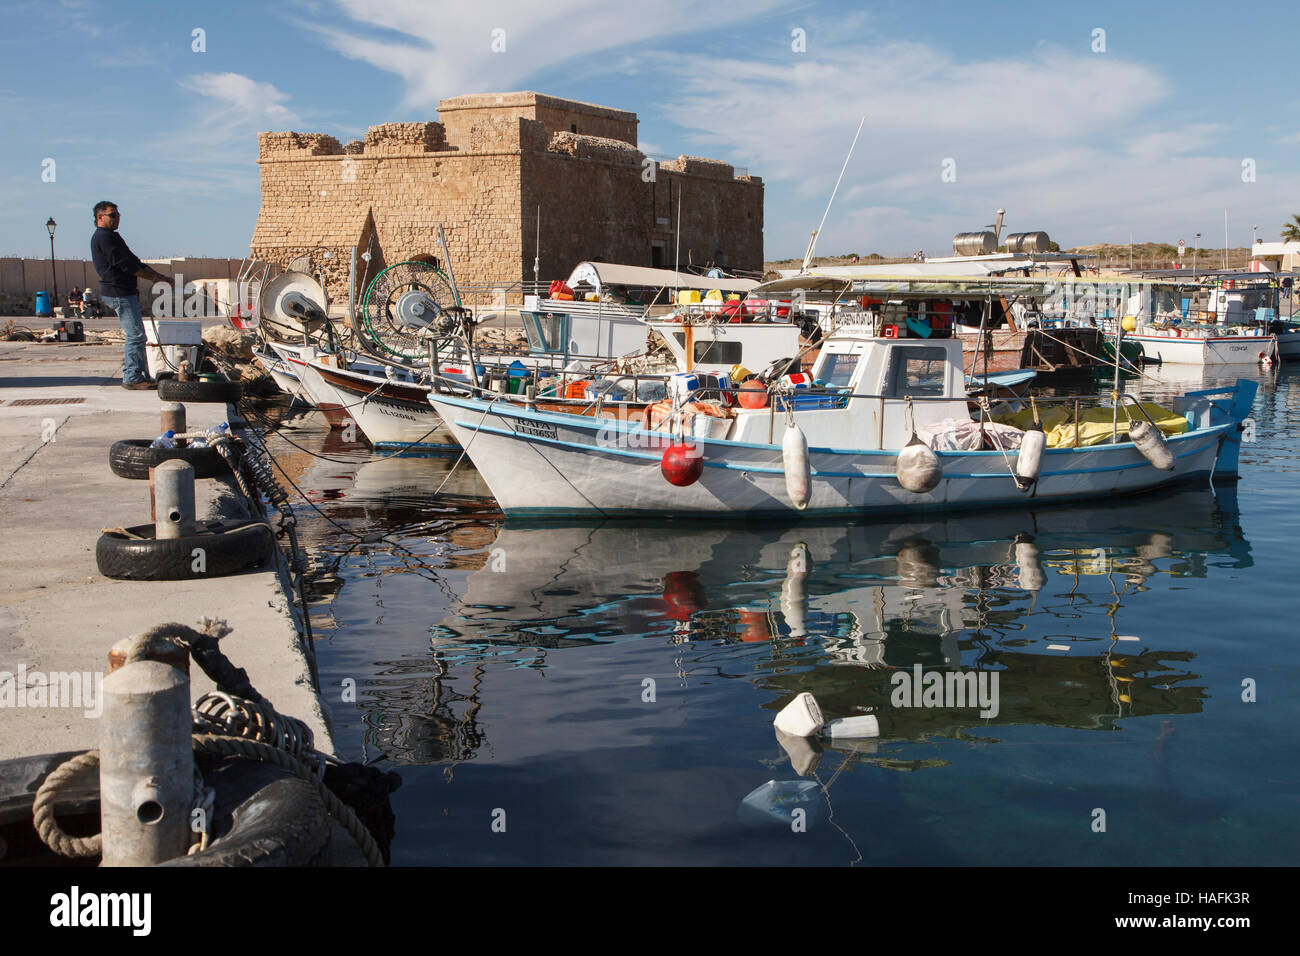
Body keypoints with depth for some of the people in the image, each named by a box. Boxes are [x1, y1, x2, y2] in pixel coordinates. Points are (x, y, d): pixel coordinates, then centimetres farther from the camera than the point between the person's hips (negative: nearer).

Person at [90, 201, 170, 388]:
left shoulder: (111, 236, 22)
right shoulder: (103, 237, -11)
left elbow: (133, 262, 20)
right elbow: (126, 265, -17)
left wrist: (159, 276, 11)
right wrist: (155, 277, -12)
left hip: (126, 292, 11)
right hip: (119, 293, -11)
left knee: (135, 334, 13)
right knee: (136, 334, -11)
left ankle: (140, 375, 17)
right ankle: (132, 378, -9)